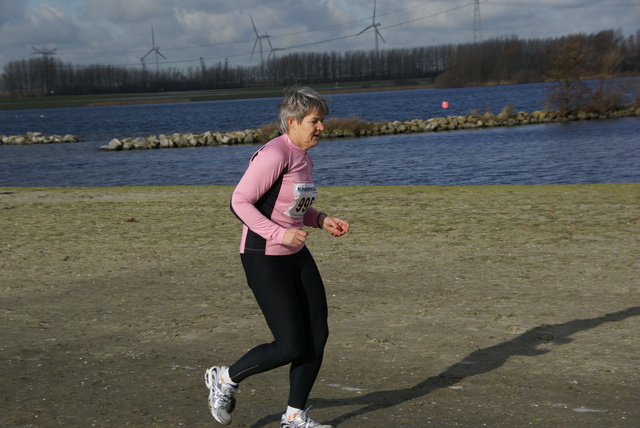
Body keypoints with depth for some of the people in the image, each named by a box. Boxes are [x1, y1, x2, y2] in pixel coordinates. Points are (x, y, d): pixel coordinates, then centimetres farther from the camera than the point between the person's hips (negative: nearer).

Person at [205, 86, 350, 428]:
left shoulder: (303, 158, 10)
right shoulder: (274, 154, -19)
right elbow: (240, 201, -20)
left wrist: (322, 220, 6)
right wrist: (279, 234, -27)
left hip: (296, 256, 9)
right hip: (264, 259, -9)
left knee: (317, 336, 6)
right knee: (291, 346, -7)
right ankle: (225, 378, 18)